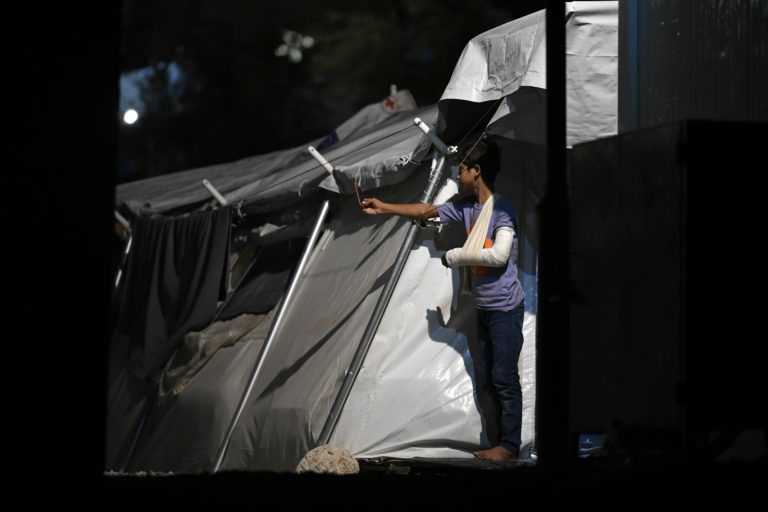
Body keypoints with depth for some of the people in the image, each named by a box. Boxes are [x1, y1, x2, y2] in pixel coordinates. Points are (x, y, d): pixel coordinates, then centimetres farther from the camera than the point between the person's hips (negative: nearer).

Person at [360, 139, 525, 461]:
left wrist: (456, 256, -14)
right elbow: (426, 211, 16)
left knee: (504, 377, -6)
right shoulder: (467, 208, 8)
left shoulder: (502, 208, -14)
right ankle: (501, 441, 15)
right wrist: (383, 208, 18)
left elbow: (499, 255, -25)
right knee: (487, 379, 10)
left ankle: (509, 446, -2)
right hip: (483, 308, 9)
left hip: (505, 307, -9)